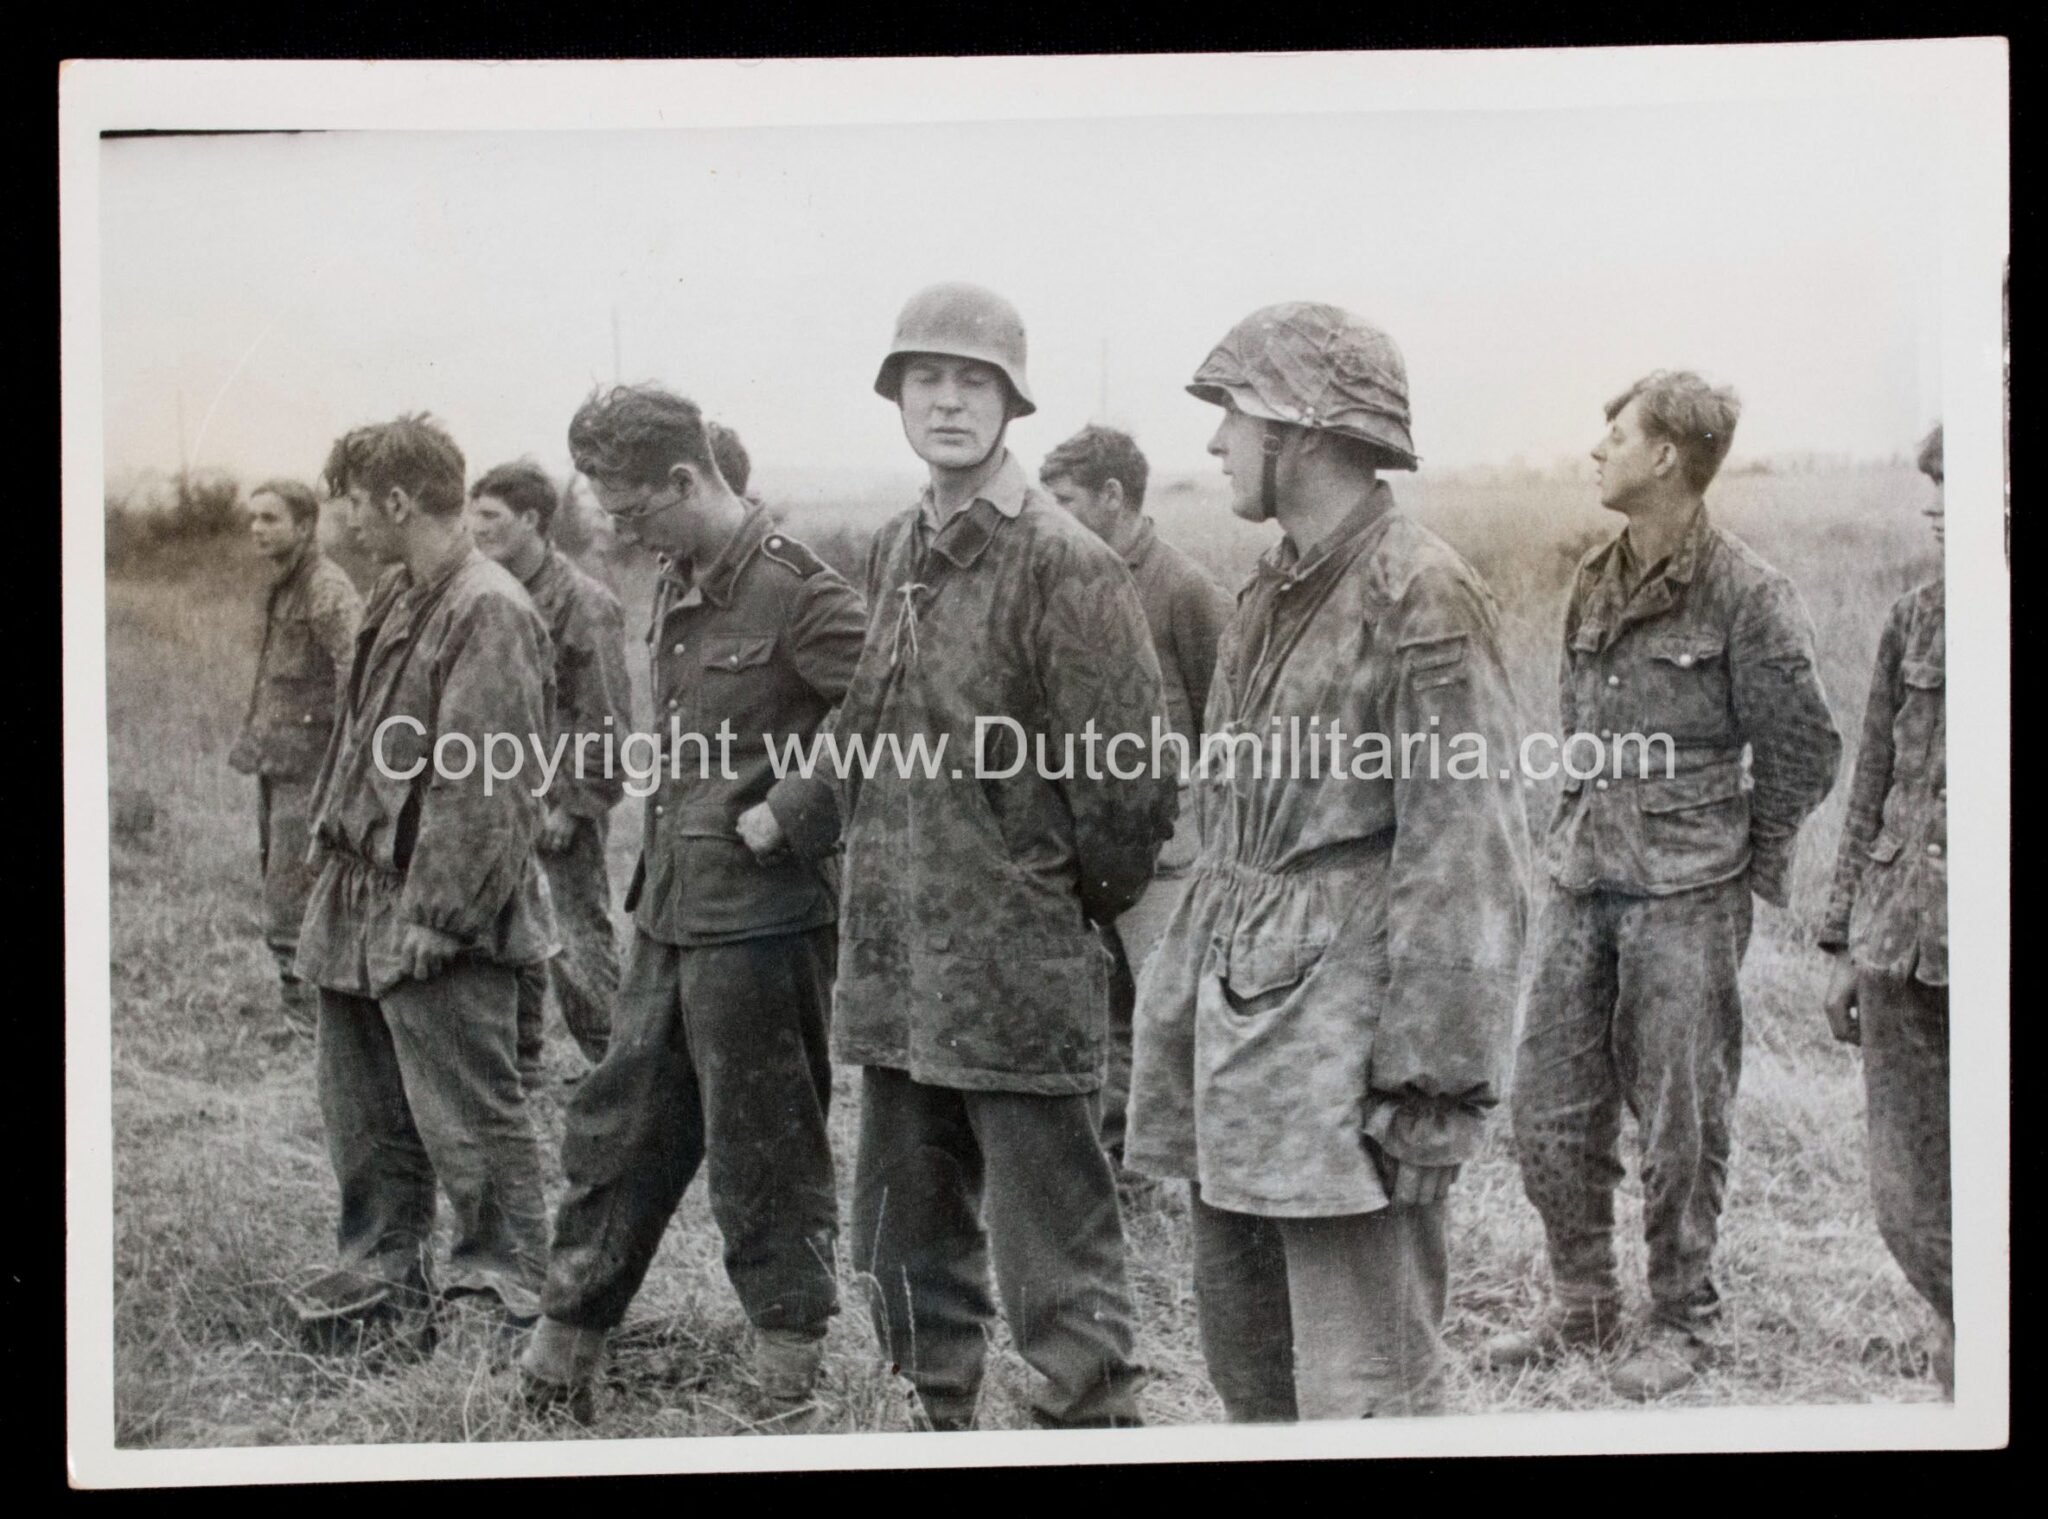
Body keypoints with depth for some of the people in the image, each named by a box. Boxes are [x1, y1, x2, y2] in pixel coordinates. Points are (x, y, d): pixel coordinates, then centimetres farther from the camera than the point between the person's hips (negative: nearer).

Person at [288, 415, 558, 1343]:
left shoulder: (488, 612, -18)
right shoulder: (398, 596, 12)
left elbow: (485, 786, -22)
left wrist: (434, 914, -21)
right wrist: (331, 829, 13)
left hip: (436, 920, -10)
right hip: (359, 898, 10)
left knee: (466, 1113, 0)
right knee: (363, 1109, 18)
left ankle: (506, 1288, 12)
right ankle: (383, 1266, 32)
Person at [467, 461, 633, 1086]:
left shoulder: (584, 604, -12)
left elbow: (605, 721, -14)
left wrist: (572, 805, -16)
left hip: (561, 799, -7)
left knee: (580, 935, -2)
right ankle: (519, 1058, 25)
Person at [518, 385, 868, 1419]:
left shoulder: (796, 594, -17)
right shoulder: (676, 586, 10)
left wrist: (789, 817, -19)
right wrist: (650, 877, 14)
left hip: (760, 915, -9)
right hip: (670, 907, 9)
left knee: (762, 1146, 3)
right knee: (619, 1126, 15)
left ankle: (789, 1367, 19)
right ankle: (562, 1356, 27)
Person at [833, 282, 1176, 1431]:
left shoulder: (1066, 567, -13)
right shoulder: (897, 553, 11)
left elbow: (1123, 779, -14)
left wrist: (1080, 907, -3)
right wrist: (888, 887, 14)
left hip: (1017, 977, -8)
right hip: (894, 969, 8)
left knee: (1055, 1259, -1)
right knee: (908, 1247, 18)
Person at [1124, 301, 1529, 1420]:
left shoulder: (1422, 598, -12)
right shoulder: (1271, 593, 15)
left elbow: (1464, 857, -16)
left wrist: (1433, 1082, -18)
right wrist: (1181, 1011, 17)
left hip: (1341, 1056, -9)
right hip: (1235, 1036, 9)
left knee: (1360, 1390, -3)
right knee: (1242, 1361, 18)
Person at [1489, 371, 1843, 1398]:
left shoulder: (1745, 593, -9)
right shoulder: (1594, 584, 11)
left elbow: (1803, 752, -4)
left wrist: (1740, 871, 0)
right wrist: (1577, 836, 14)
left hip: (1684, 898, -6)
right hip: (1580, 884, 7)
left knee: (1679, 1120, 3)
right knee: (1549, 1111, 9)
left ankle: (1683, 1324, 18)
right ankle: (1582, 1307, 25)